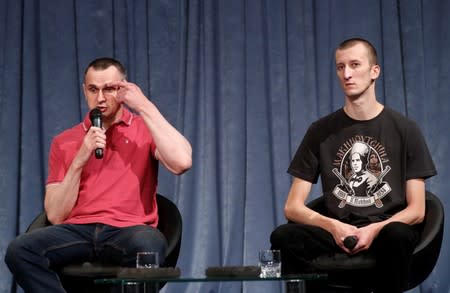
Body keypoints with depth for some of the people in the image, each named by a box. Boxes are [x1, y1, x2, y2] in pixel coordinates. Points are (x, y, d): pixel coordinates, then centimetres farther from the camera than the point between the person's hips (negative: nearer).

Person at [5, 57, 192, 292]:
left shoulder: (146, 130, 13)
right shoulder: (64, 142, 18)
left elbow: (181, 162, -10)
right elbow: (55, 216, 10)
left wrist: (146, 107, -5)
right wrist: (80, 160, -2)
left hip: (129, 229, -2)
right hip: (77, 231, 2)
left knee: (148, 245, -40)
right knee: (18, 250, -29)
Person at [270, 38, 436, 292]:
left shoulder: (405, 129, 5)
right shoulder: (321, 131, 9)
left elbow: (416, 210, 2)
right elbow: (293, 207, 5)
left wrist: (375, 230, -17)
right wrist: (332, 226, -15)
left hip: (385, 229, -2)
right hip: (337, 232, 2)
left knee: (398, 234, -38)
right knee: (283, 237, -29)